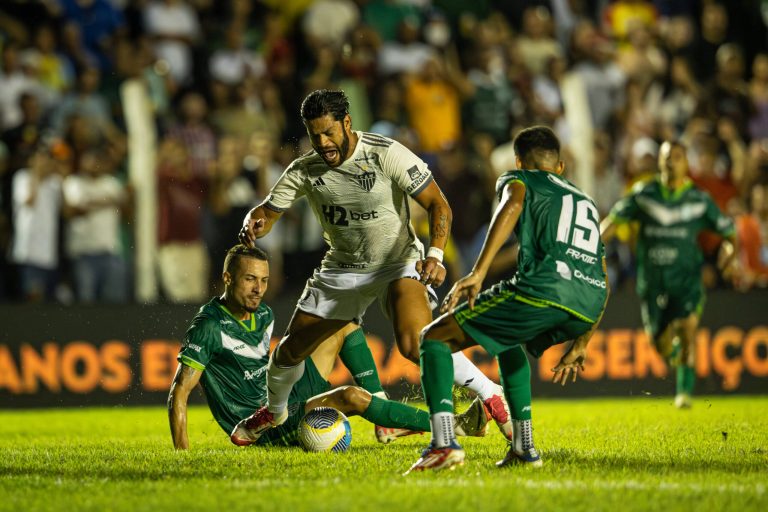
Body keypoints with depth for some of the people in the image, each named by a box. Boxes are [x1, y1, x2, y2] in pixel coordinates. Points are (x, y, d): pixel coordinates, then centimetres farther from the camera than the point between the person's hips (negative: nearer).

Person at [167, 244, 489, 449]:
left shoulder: (263, 315, 7)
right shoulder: (209, 327, -18)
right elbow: (179, 392, -20)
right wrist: (182, 455, -26)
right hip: (269, 430, -10)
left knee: (346, 327, 11)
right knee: (351, 397, -30)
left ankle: (386, 424, -1)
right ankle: (450, 426, -20)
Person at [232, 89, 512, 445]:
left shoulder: (386, 154, -21)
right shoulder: (304, 170, -8)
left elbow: (438, 205, -18)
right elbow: (267, 211, 0)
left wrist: (434, 255, -33)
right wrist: (252, 226, -25)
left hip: (399, 263, -5)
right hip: (342, 269, 5)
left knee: (415, 344, -30)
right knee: (291, 349, 8)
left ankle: (490, 394, -14)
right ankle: (273, 412, 39)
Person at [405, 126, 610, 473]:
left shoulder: (517, 179, 21)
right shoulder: (586, 203, 38)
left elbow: (512, 204, -6)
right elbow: (602, 283, 34)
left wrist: (478, 273, -16)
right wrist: (579, 346, 41)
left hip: (543, 288, -6)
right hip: (589, 306, 6)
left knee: (434, 339, 7)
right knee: (509, 344, 37)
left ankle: (444, 443, -14)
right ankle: (524, 447, 26)